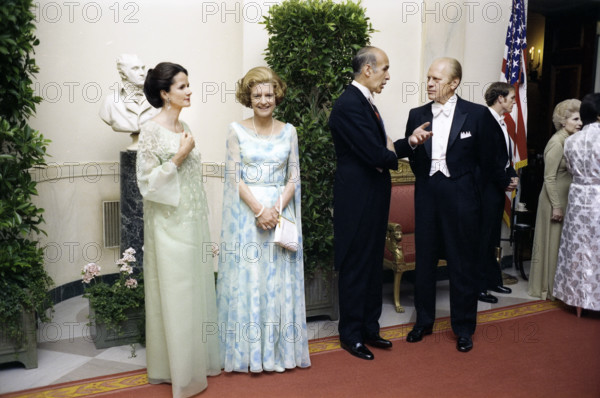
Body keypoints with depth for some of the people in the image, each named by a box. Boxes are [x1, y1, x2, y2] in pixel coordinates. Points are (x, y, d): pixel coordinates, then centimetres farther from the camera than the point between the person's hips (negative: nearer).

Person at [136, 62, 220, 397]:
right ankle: (180, 369, 16)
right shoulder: (151, 130, -12)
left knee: (198, 289, 14)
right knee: (175, 294, 1)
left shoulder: (185, 128, 10)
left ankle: (199, 358, 29)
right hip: (170, 224, -7)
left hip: (194, 222, 7)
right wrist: (179, 156, -19)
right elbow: (148, 182, -15)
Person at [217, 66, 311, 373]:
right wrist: (259, 209, -15)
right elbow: (235, 177, -4)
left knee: (280, 280, 7)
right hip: (246, 212, -2)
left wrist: (277, 209, -12)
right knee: (247, 277, 3)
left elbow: (294, 177, 4)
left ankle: (280, 350, 21)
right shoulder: (236, 131, 1)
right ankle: (247, 351, 16)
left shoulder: (288, 131, 7)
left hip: (281, 212, 2)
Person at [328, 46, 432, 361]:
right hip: (357, 201, -10)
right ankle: (351, 335, 19)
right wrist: (394, 155, -1)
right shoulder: (349, 106, -18)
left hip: (373, 199, 10)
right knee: (355, 268, 3)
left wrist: (409, 142, -3)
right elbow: (376, 155, -22)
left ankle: (369, 328, 31)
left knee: (373, 266, 17)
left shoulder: (365, 103, 14)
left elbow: (381, 148, 12)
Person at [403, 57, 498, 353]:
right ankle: (424, 321, 27)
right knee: (424, 260, 11)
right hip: (427, 196, 3)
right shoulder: (417, 115, 5)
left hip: (461, 197, -3)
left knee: (463, 264, 6)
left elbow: (487, 159, 2)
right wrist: (425, 179, -1)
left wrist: (467, 183, 6)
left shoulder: (477, 114, -4)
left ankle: (464, 328, 21)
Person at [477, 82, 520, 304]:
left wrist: (513, 176, 3)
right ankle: (479, 286, 6)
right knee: (482, 238, -3)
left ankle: (493, 280, 27)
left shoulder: (501, 123, 16)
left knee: (492, 238, 17)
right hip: (487, 188, -10)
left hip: (499, 188, 10)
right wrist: (505, 182, -11)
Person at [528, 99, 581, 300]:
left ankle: (554, 286, 26)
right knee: (552, 242, 3)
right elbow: (549, 178, -17)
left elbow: (571, 173, 12)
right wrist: (556, 206, -18)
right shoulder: (557, 143, -16)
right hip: (555, 200, -8)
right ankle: (546, 287, 17)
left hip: (566, 199, 8)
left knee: (562, 243, 14)